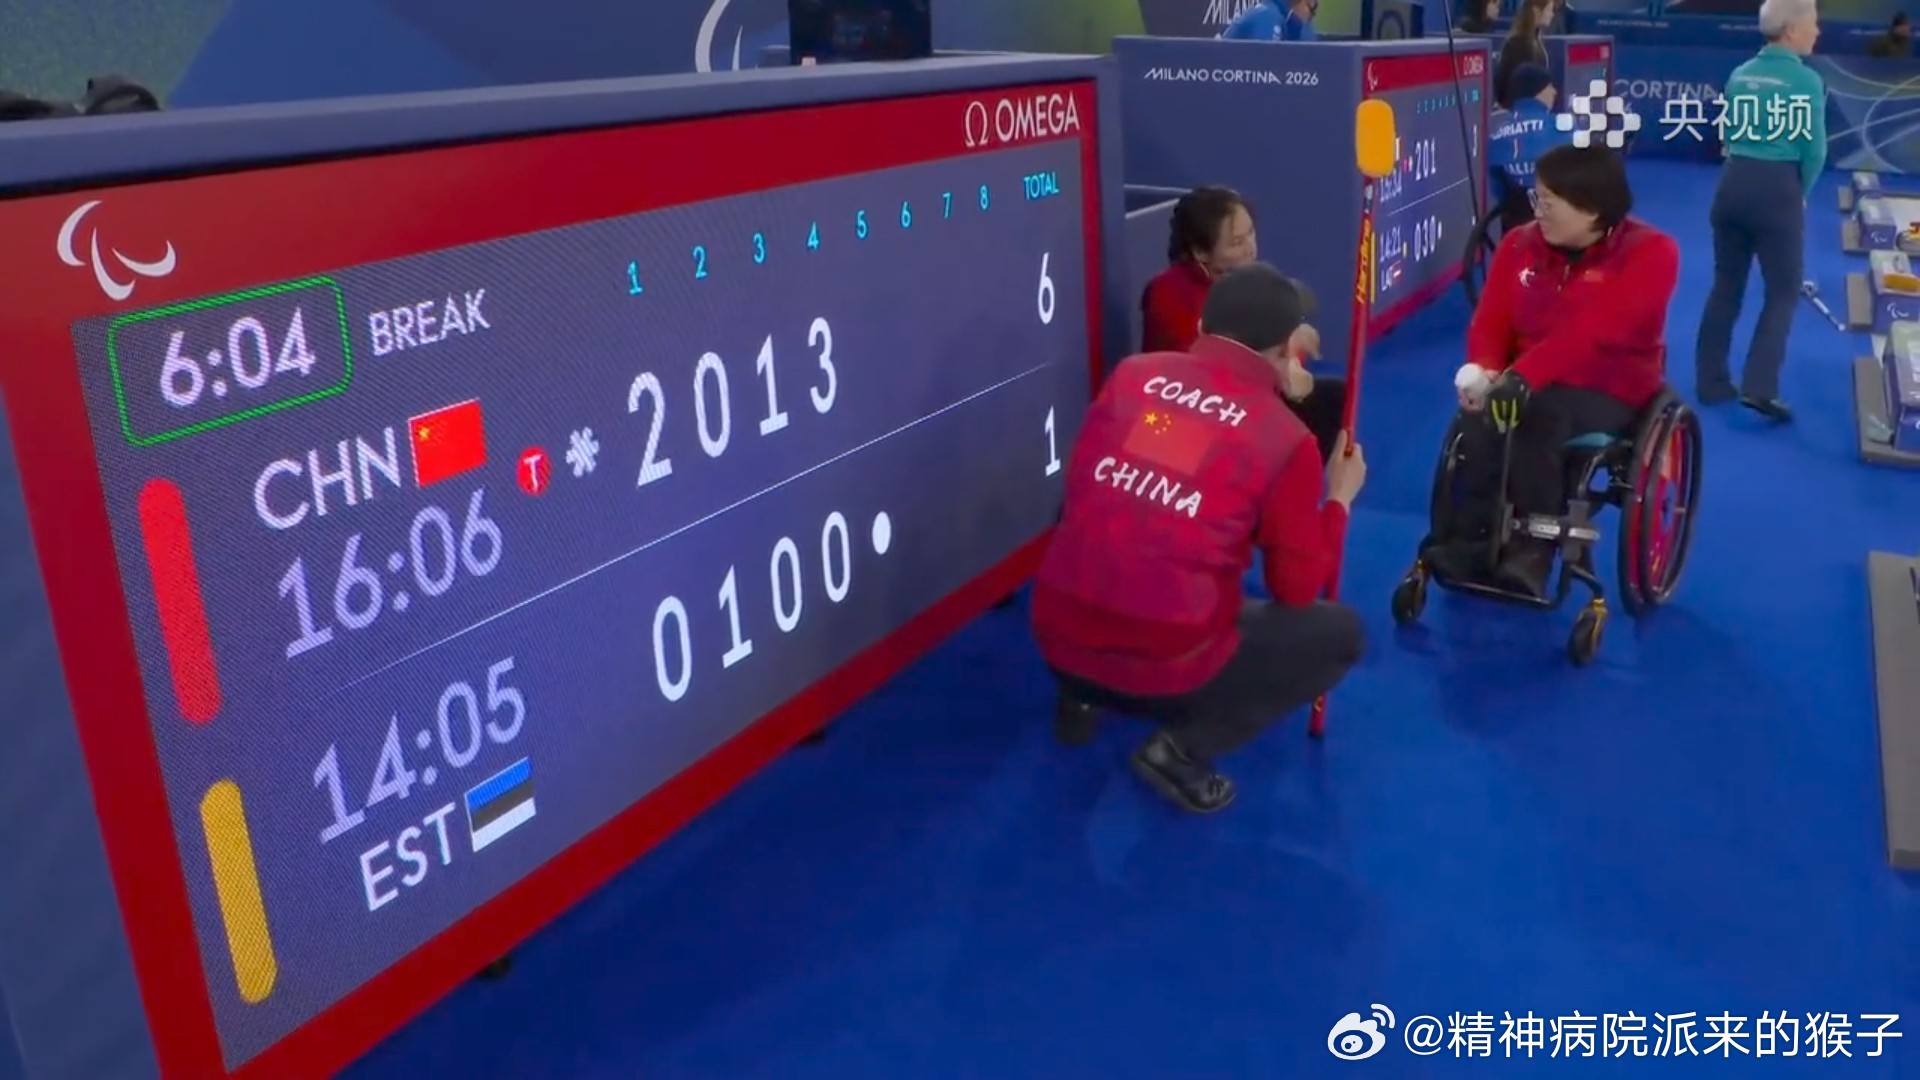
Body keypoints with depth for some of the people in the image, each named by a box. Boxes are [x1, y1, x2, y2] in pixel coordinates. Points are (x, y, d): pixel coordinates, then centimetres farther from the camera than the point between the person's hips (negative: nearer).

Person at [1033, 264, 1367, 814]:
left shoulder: (1130, 374, 4)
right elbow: (1298, 588, 4)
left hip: (1058, 642, 6)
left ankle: (1082, 698, 22)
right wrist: (1340, 497, 18)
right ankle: (1181, 749, 3)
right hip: (1166, 668, -5)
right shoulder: (1286, 438, -5)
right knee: (1341, 631, 14)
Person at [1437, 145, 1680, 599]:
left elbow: (1590, 332, -26)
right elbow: (1490, 320, -1)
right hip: (1530, 383, 4)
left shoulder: (1650, 253, -13)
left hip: (1609, 389, -4)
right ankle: (1465, 544, -21)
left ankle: (1530, 553, -27)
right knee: (1481, 419, -30)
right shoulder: (1520, 244, 3)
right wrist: (1481, 369, -24)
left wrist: (1523, 376, -39)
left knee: (1542, 419, -36)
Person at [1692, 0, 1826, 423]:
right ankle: (1759, 386, -6)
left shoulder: (1740, 76, 7)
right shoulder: (1806, 80, -10)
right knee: (1783, 292, 4)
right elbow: (1814, 151, -9)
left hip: (1733, 184, 5)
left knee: (1725, 286, 13)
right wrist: (1800, 193, 7)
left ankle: (1711, 381, 18)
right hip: (1777, 189, -5)